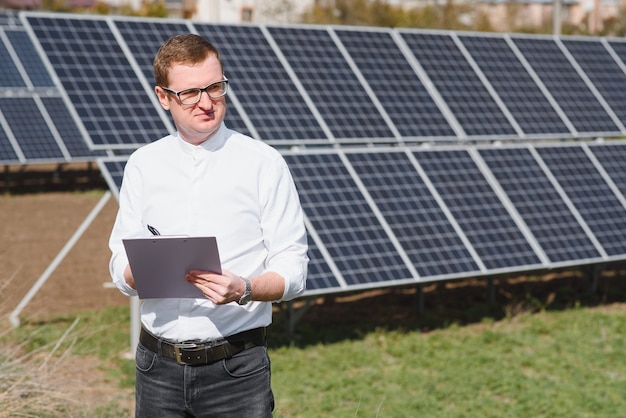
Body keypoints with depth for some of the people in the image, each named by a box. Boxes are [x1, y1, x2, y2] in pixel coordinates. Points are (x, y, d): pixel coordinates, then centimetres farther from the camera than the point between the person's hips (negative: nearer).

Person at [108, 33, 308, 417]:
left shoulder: (265, 164, -1)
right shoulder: (143, 165, 9)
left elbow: (292, 271, -3)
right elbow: (122, 272, 8)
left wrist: (244, 289, -22)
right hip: (159, 366, 3)